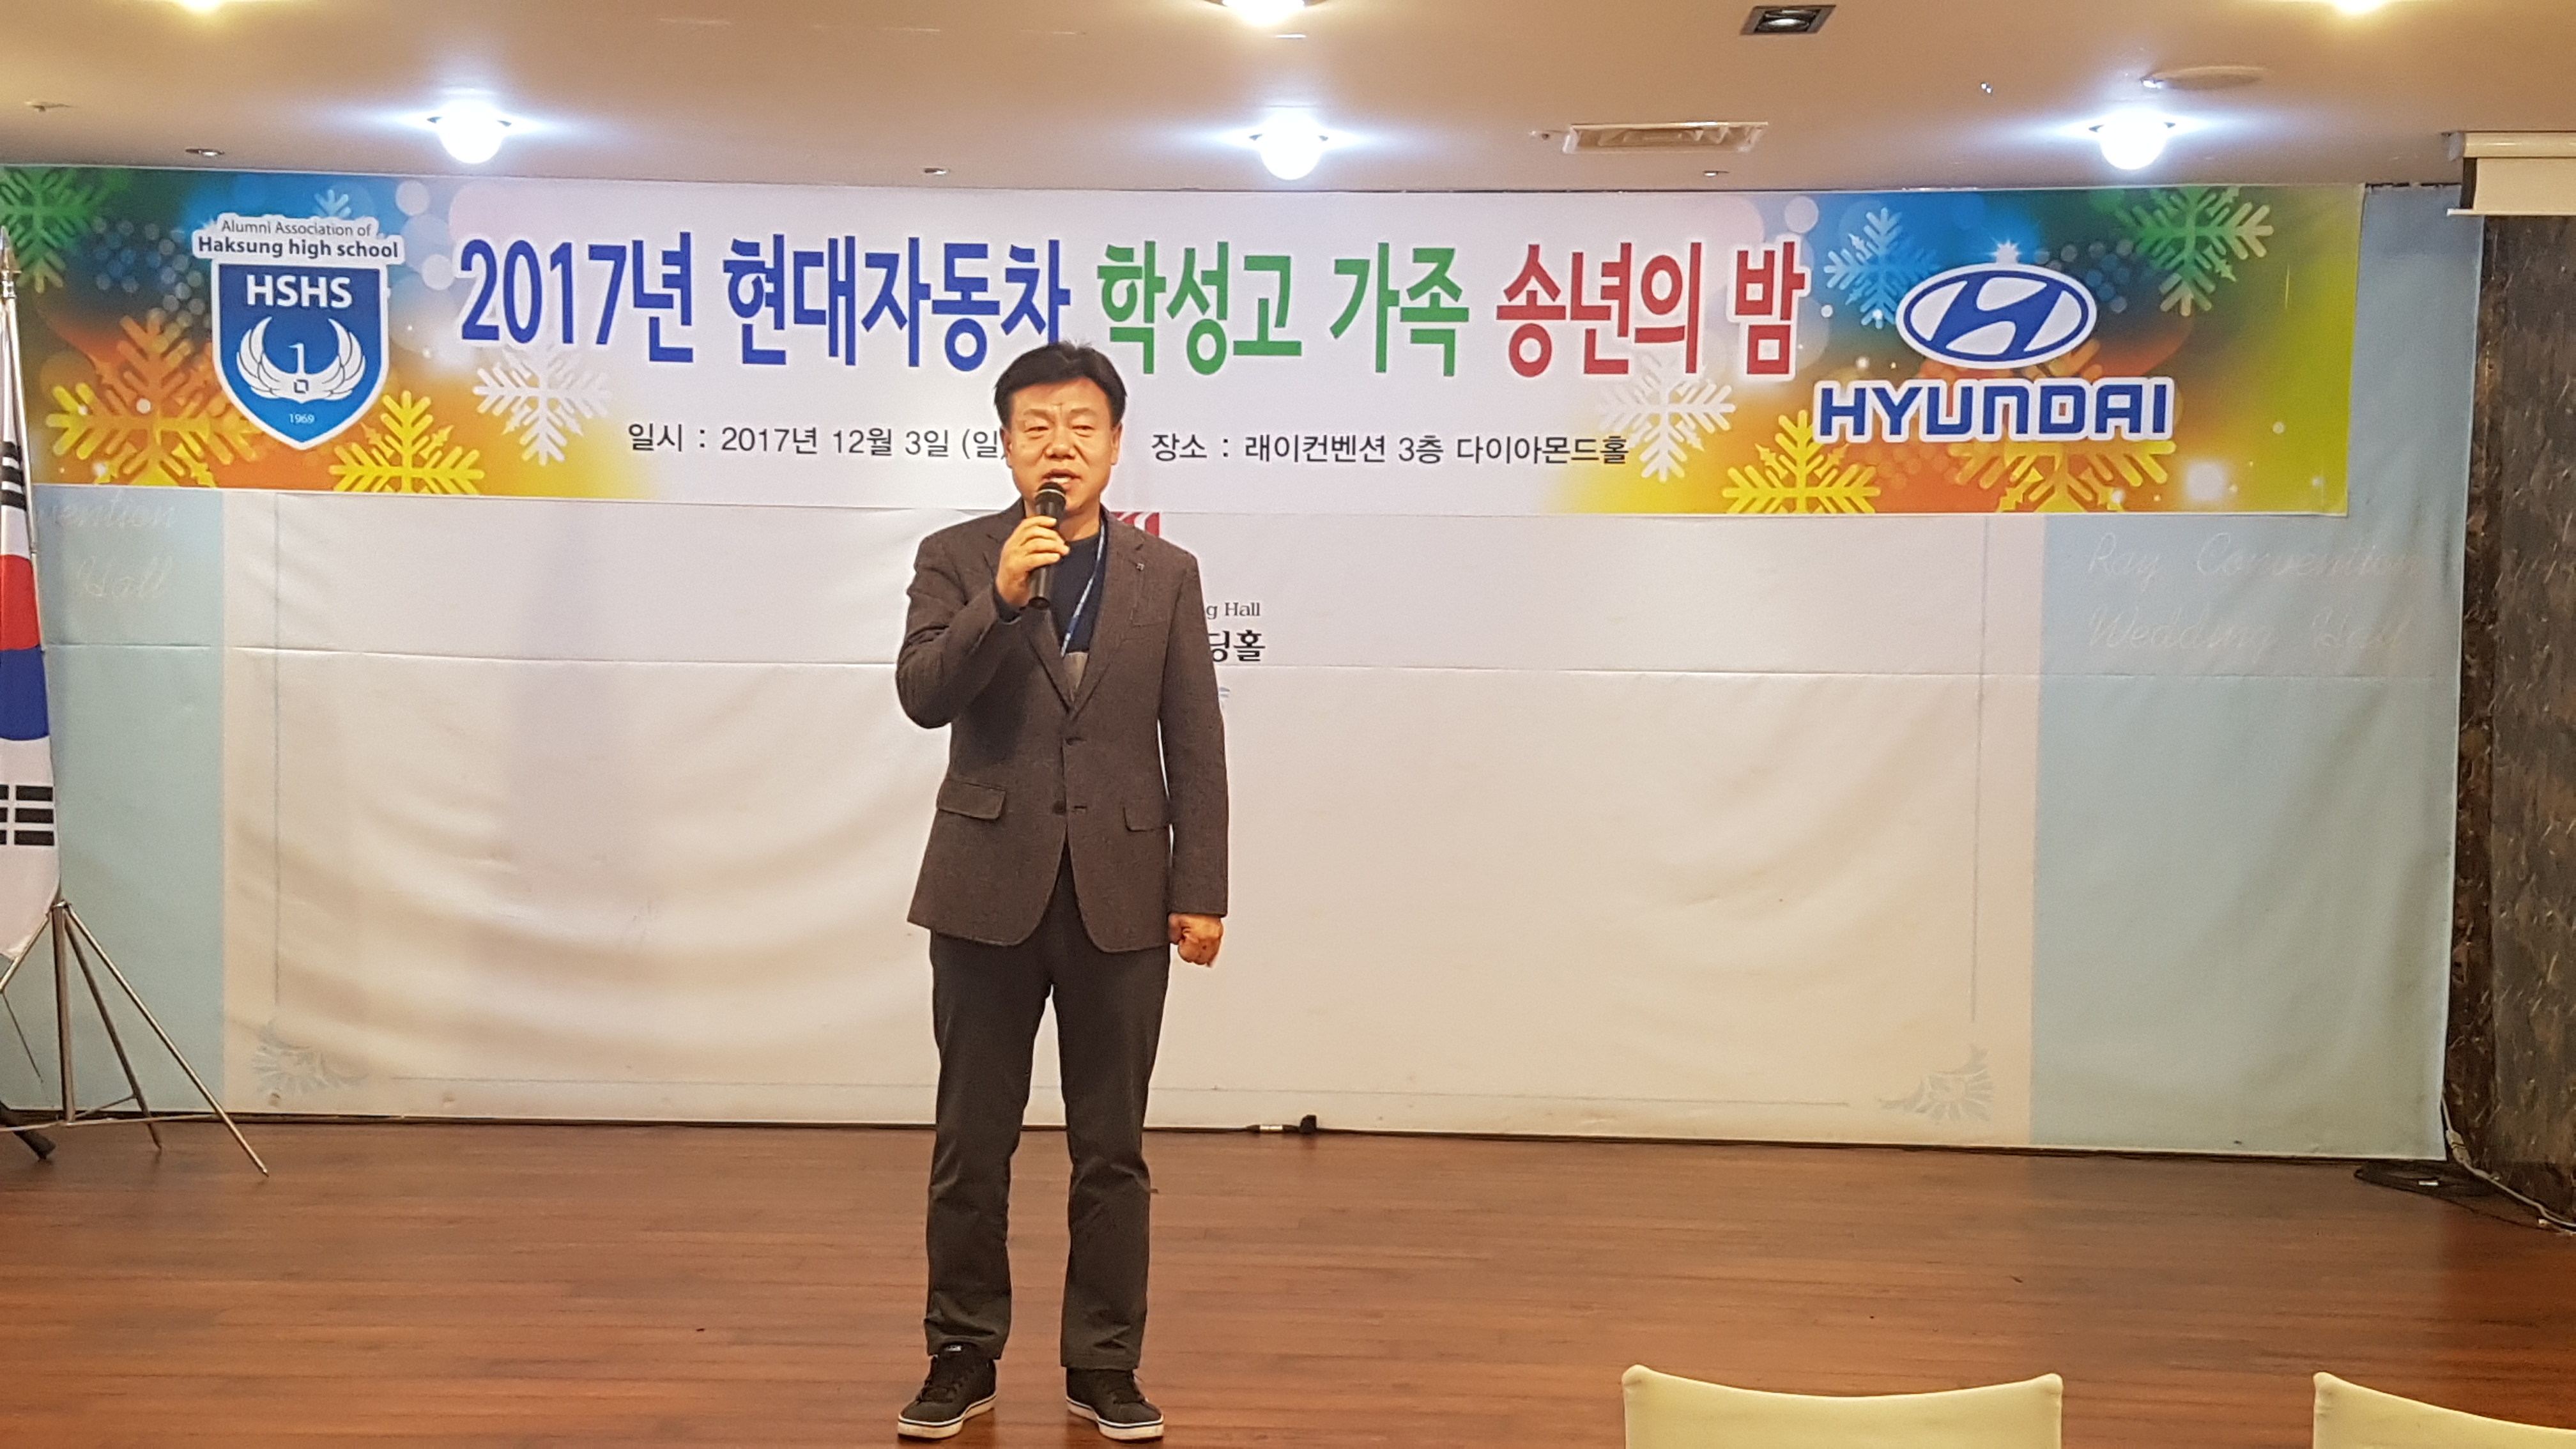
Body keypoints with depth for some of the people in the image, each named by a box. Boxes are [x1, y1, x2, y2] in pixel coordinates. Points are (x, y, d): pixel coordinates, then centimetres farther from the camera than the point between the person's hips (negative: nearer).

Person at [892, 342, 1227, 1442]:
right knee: (971, 1143, 8)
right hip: (989, 887, 0)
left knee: (1110, 1147, 7)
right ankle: (962, 1355, 23)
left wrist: (1200, 893, -2)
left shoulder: (1166, 575, 6)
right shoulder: (956, 559, 3)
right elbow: (922, 696, -11)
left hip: (1121, 894, 1)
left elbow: (1195, 745, 3)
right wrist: (1000, 597, -23)